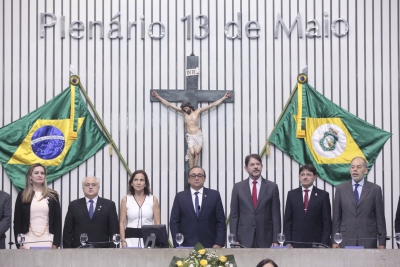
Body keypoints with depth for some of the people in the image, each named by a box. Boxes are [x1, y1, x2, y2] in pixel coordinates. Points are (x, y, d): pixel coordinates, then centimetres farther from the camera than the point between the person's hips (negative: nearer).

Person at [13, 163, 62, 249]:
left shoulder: (52, 195, 7)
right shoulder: (22, 195, 7)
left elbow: (57, 220, 6)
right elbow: (17, 221, 6)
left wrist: (56, 243, -3)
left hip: (48, 242, 0)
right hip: (27, 241, 0)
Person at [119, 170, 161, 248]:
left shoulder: (153, 200, 7)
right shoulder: (126, 200, 7)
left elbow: (157, 224, 5)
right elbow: (122, 223, 6)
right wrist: (123, 242, -4)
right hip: (131, 243, 0)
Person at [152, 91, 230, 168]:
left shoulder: (197, 112, 4)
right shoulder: (184, 112, 6)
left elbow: (212, 105, 6)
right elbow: (169, 104, 7)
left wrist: (224, 98, 6)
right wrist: (158, 97, 6)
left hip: (198, 135, 0)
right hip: (190, 136, 0)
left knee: (197, 152, -12)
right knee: (192, 153, -16)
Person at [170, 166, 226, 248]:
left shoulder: (214, 195, 7)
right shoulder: (180, 197, 8)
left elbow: (221, 221, 5)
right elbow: (174, 222, 6)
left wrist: (219, 244, -5)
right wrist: (178, 245, -4)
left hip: (209, 246, 0)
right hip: (186, 246, 0)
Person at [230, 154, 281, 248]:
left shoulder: (272, 187, 5)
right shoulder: (238, 187, 7)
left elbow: (276, 215, 4)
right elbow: (234, 215, 6)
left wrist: (275, 240, -2)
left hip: (265, 240, 0)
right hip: (244, 239, 0)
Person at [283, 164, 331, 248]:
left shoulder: (323, 195, 4)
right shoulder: (292, 194, 10)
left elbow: (327, 222, 3)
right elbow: (287, 220, 8)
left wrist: (324, 244, -6)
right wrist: (288, 243, -1)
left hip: (315, 244, -1)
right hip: (296, 243, 1)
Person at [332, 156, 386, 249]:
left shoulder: (375, 189, 5)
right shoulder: (341, 189, 8)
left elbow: (380, 217, 5)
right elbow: (336, 218, 8)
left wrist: (382, 242, 0)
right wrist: (334, 241, 2)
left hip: (368, 241, -1)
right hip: (346, 240, 1)